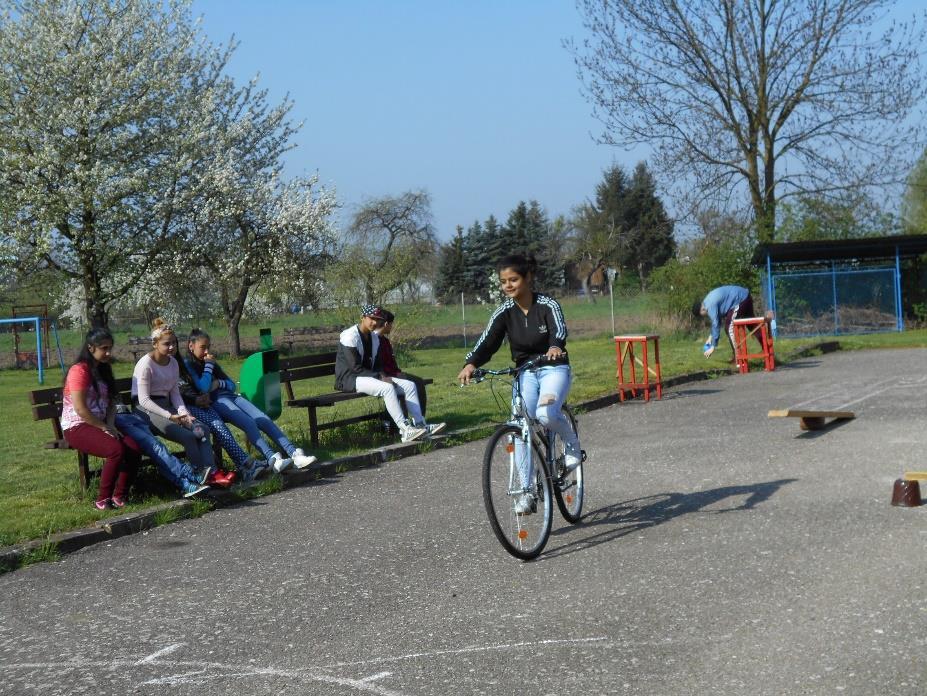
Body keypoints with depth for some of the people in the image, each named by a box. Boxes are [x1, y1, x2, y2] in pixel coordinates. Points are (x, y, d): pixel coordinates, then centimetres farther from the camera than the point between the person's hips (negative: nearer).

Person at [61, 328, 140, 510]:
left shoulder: (103, 370, 16)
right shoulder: (79, 370, -11)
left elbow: (111, 402, 14)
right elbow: (80, 409, -18)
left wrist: (111, 425, -4)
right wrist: (105, 428, -14)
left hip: (100, 426, 8)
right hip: (77, 428, -8)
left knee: (134, 450, -17)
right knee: (116, 449, -31)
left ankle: (119, 497, -6)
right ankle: (103, 500, -19)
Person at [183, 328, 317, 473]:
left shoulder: (211, 361, 26)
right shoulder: (187, 365, 2)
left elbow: (232, 385, 22)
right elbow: (204, 387, -14)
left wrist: (219, 383, 1)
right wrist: (208, 365, -4)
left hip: (230, 396, 7)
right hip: (215, 402, -7)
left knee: (264, 419, -16)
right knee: (249, 423, -31)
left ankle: (294, 454, -29)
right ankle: (272, 459, -47)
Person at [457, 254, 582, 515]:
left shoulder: (548, 305, -12)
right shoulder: (504, 311, -4)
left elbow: (559, 329, -30)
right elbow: (487, 341, -15)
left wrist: (555, 347, -55)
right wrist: (471, 363, -35)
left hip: (554, 368, -3)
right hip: (525, 372, 4)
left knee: (546, 414, -31)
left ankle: (572, 442, 3)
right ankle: (527, 491, -4)